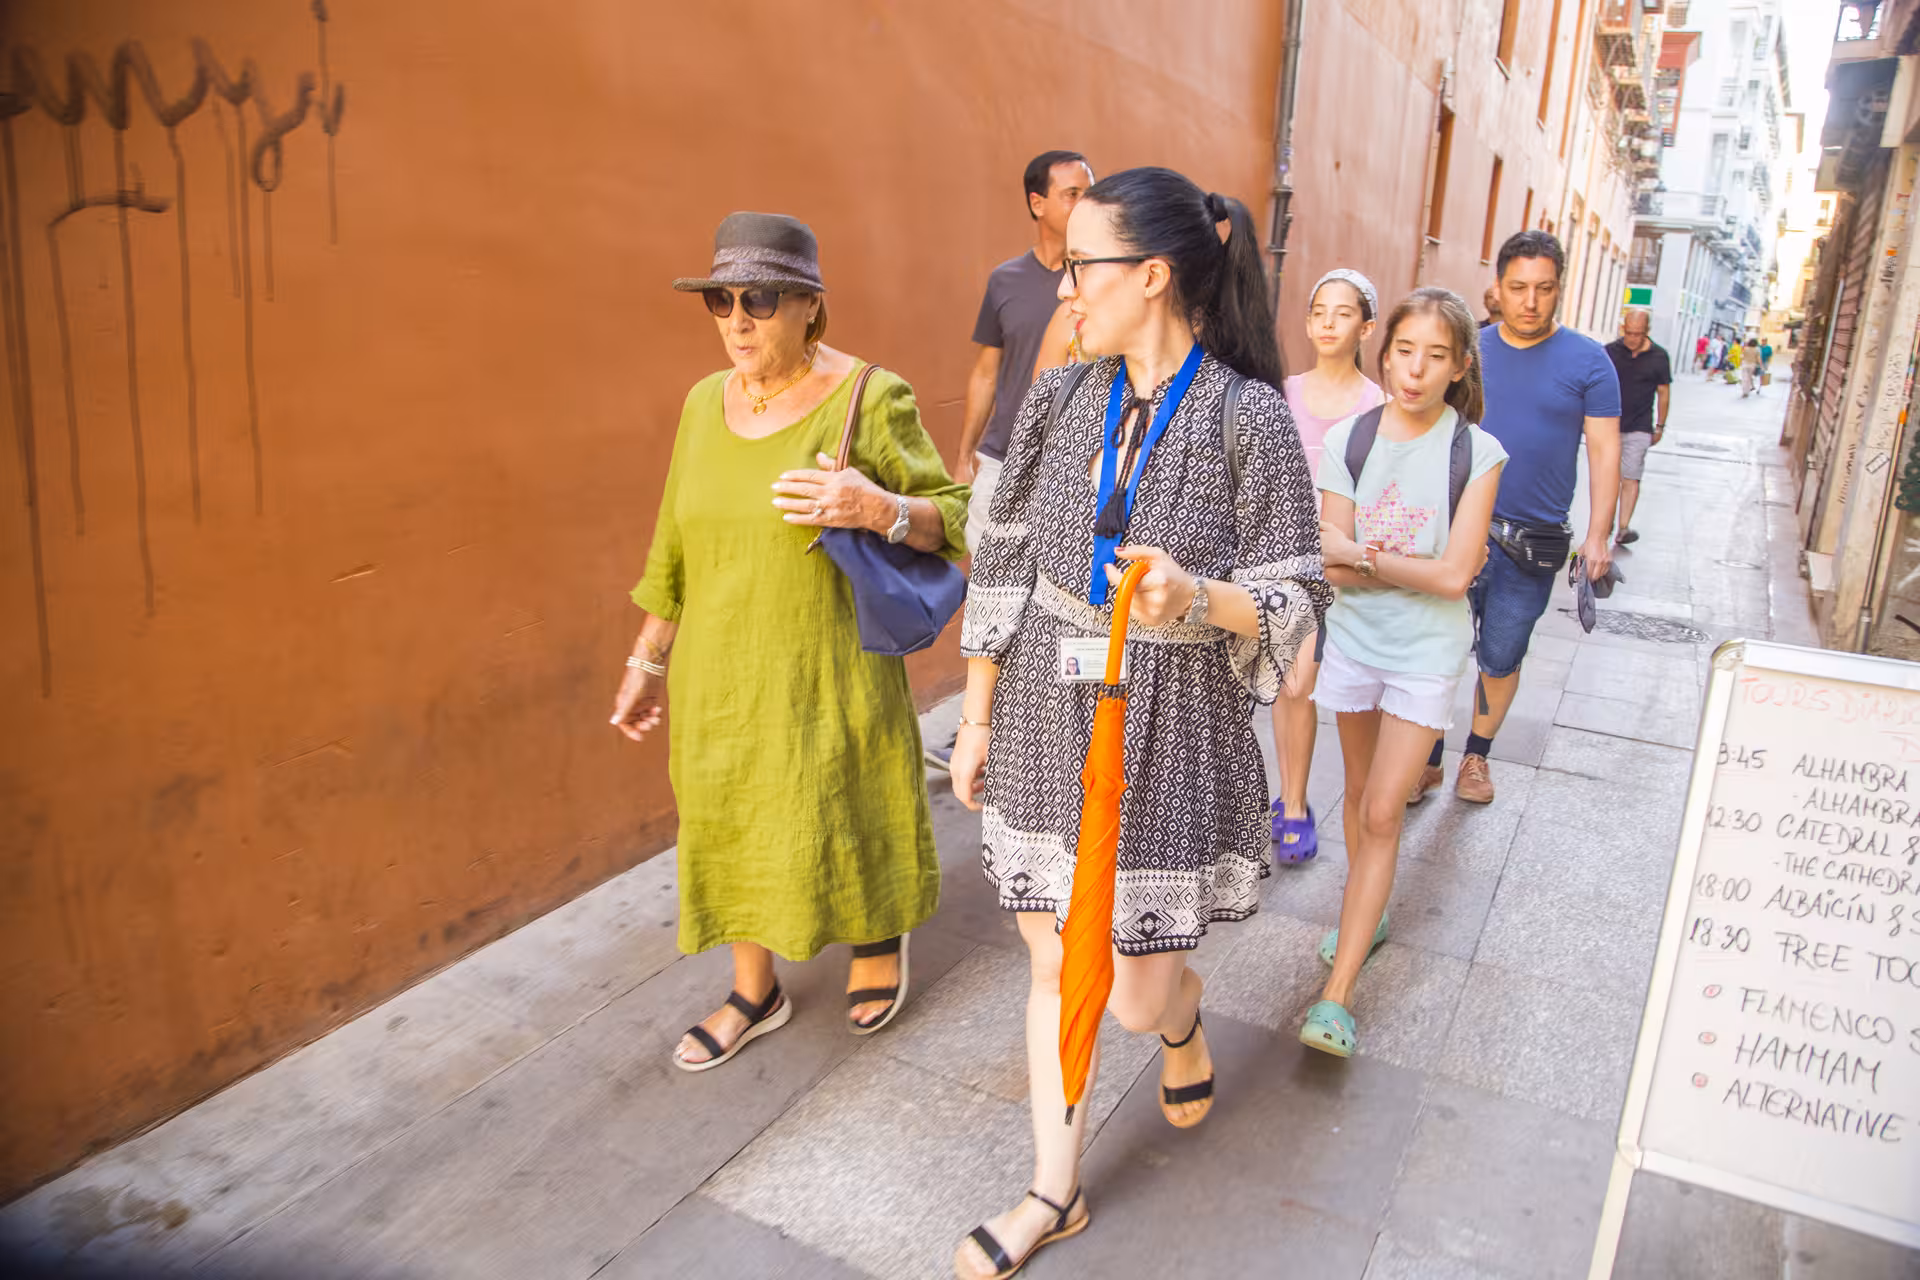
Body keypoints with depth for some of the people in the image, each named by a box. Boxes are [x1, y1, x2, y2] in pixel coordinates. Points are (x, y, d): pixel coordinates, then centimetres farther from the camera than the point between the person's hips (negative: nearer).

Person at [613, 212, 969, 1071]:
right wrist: (648, 660, 13)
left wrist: (877, 508, -30)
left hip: (829, 676, -5)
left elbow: (955, 518, -10)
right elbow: (675, 548, 10)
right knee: (734, 825, 15)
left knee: (844, 817, 10)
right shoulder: (706, 403, 2)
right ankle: (755, 993, 36)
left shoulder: (869, 399, -14)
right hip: (719, 676, 5)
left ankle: (881, 941, 42)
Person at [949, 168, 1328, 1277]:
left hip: (1167, 734, -4)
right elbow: (1006, 568, 6)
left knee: (1136, 995, 5)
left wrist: (1199, 597, -30)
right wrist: (977, 719, 9)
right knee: (1055, 964, 13)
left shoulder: (1250, 417, -12)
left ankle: (1185, 1034, 45)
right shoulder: (1061, 400, 1)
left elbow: (1296, 601, -9)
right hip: (1047, 719, 4)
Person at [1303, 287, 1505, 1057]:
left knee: (1381, 815, -5)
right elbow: (1331, 563, -8)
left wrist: (1364, 555, -13)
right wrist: (1416, 565, -20)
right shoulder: (1348, 439, -4)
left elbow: (1455, 574, -17)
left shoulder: (1477, 452, -10)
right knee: (1360, 793, 18)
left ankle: (1337, 994, -1)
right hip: (1355, 640, 3)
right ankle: (1366, 916, 41)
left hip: (1427, 653, -3)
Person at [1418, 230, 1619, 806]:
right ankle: (1428, 760, 17)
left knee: (1501, 659, 10)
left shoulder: (1587, 361, -1)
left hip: (1533, 544, -1)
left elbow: (1603, 451, 0)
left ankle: (1477, 754, 30)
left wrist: (1598, 535, -7)